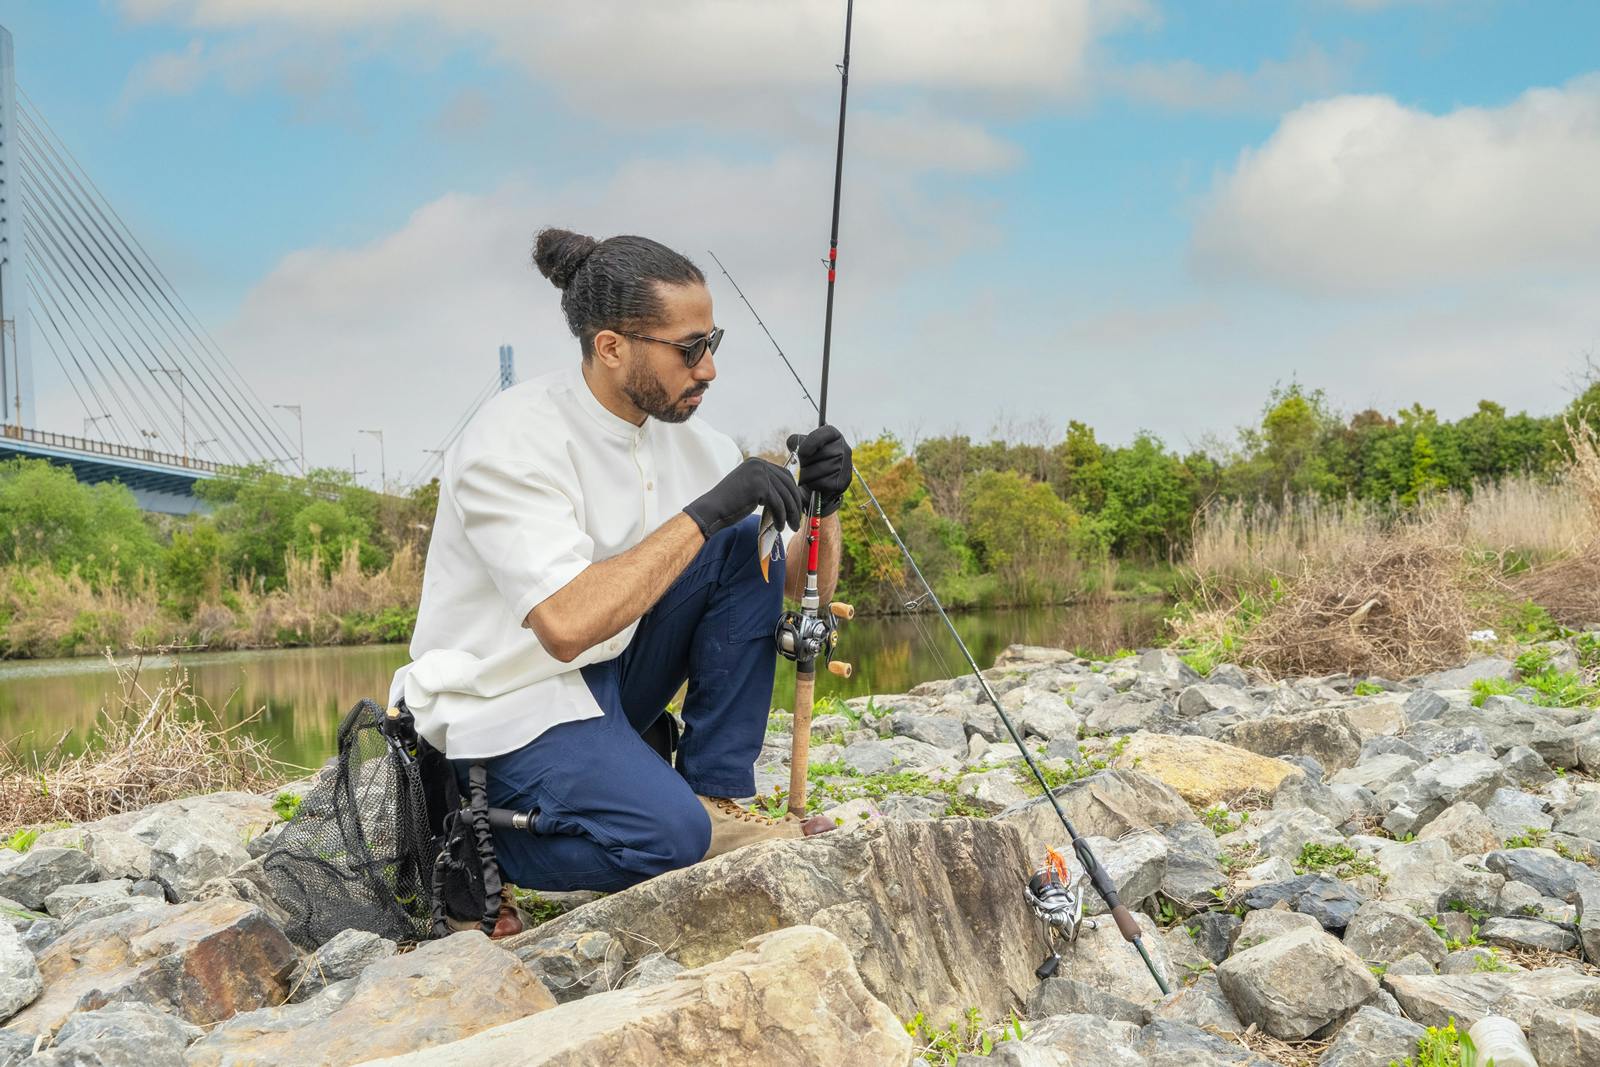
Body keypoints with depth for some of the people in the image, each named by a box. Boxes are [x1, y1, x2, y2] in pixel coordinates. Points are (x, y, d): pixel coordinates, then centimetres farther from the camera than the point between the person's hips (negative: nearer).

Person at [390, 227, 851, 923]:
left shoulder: (683, 436, 0)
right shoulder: (513, 441, -21)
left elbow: (803, 589, 5)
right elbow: (568, 624, -34)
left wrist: (821, 504, -16)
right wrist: (705, 513, -31)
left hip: (613, 671, 7)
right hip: (510, 709, -7)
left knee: (745, 546, -10)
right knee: (667, 835, -30)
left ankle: (714, 798, -6)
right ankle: (488, 835, -1)